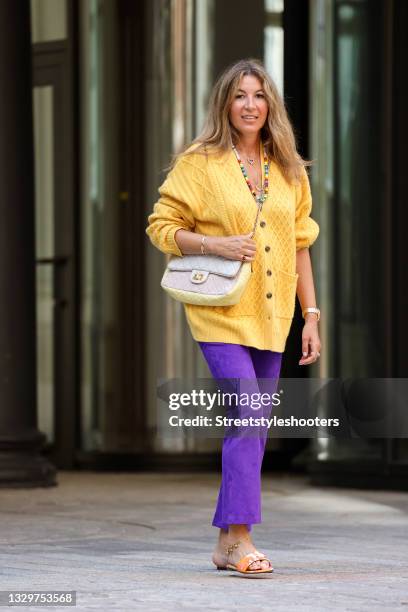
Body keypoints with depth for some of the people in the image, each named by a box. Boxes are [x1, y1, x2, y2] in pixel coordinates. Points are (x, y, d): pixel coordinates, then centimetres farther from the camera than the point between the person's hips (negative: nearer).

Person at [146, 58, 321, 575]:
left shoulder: (289, 170, 12)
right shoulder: (199, 163, -2)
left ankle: (227, 543, 15)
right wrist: (216, 245, -16)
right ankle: (240, 537, -17)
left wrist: (311, 317, 10)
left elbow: (299, 246, 15)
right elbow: (161, 227, -1)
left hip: (270, 316, 5)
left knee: (252, 426, 7)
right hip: (220, 313, -5)